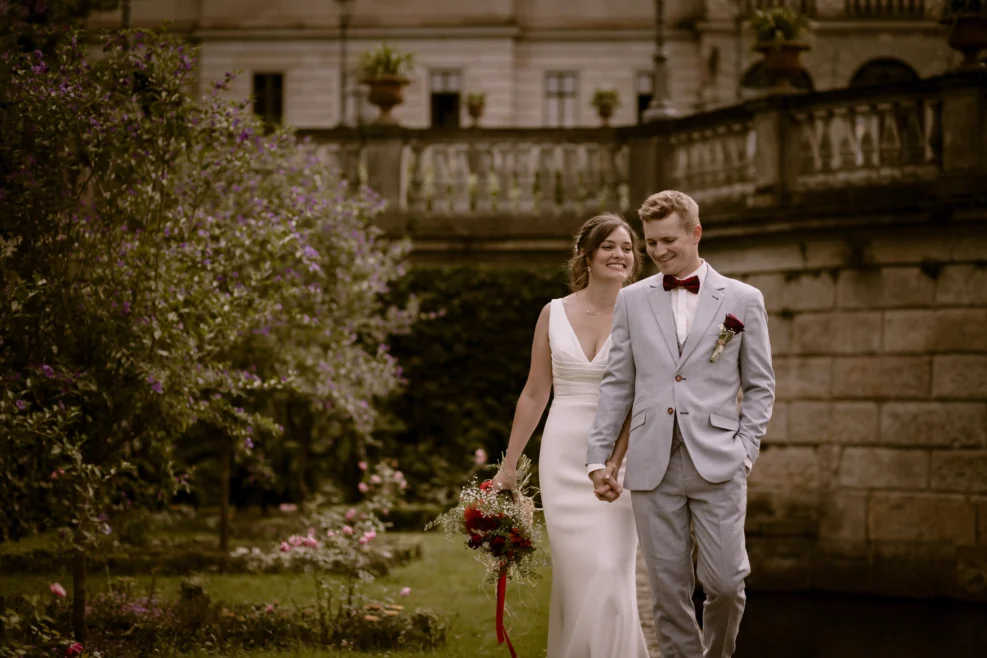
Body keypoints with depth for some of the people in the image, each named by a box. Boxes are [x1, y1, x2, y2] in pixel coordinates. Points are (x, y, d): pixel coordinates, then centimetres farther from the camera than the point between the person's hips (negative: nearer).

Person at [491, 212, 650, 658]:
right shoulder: (554, 314, 5)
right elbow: (535, 394, 11)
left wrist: (616, 462, -20)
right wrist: (507, 467, 12)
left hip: (619, 457, -2)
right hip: (564, 455, 2)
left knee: (610, 575, -8)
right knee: (576, 573, 2)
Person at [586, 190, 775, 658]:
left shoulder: (743, 300, 5)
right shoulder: (632, 300, 10)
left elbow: (759, 386, 8)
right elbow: (617, 384, 11)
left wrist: (744, 452, -3)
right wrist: (597, 457, 4)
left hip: (717, 465, -2)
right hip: (653, 464, 2)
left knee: (724, 580, -5)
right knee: (669, 589, 2)